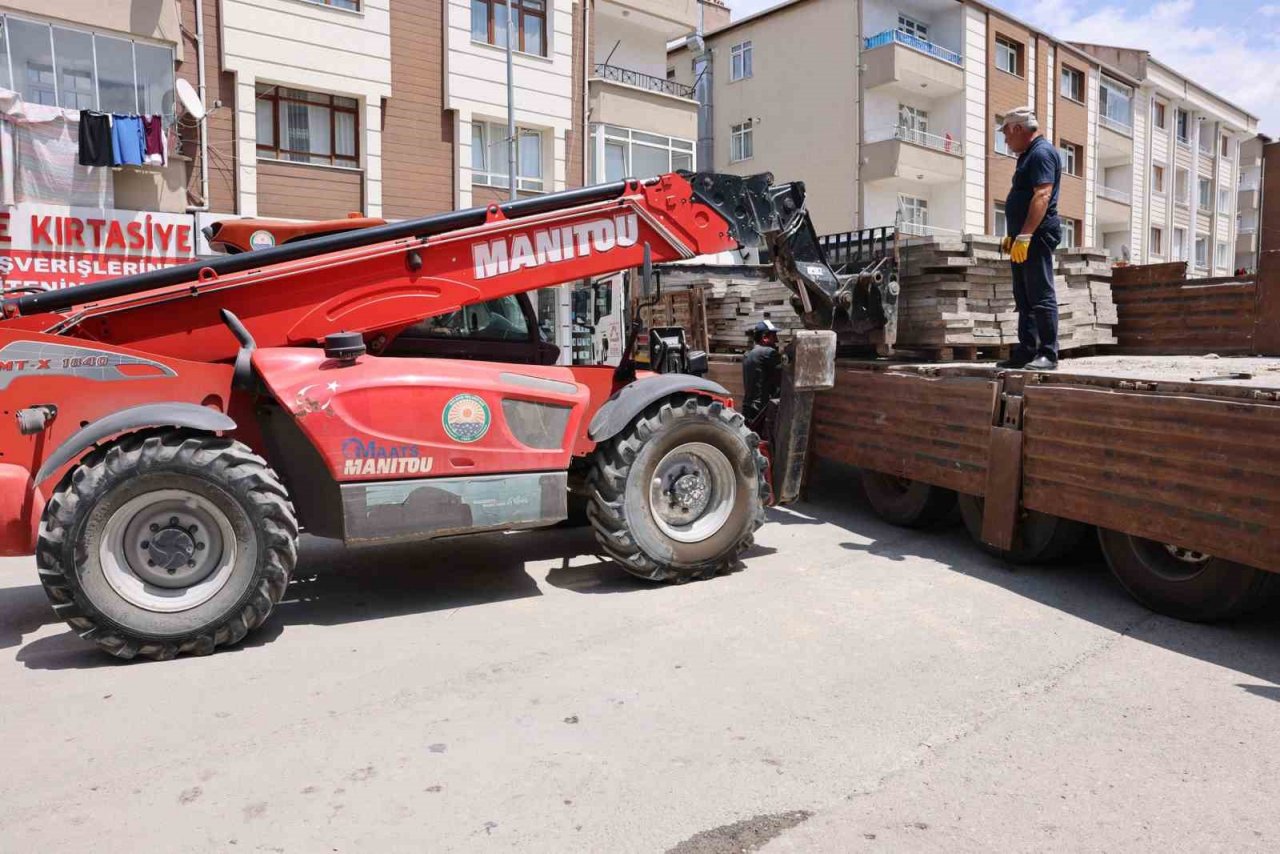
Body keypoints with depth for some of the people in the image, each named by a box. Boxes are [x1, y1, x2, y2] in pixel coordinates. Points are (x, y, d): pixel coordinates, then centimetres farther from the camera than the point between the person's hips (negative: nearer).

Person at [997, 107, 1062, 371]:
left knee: (1041, 296, -10)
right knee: (1024, 298, 10)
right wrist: (1013, 236, 21)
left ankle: (1048, 354, -9)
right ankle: (1026, 352, 14)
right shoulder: (1029, 154, 21)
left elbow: (1042, 196, -22)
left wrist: (1024, 236, -27)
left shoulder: (1041, 152, -10)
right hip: (1024, 239, 10)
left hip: (1037, 236, -10)